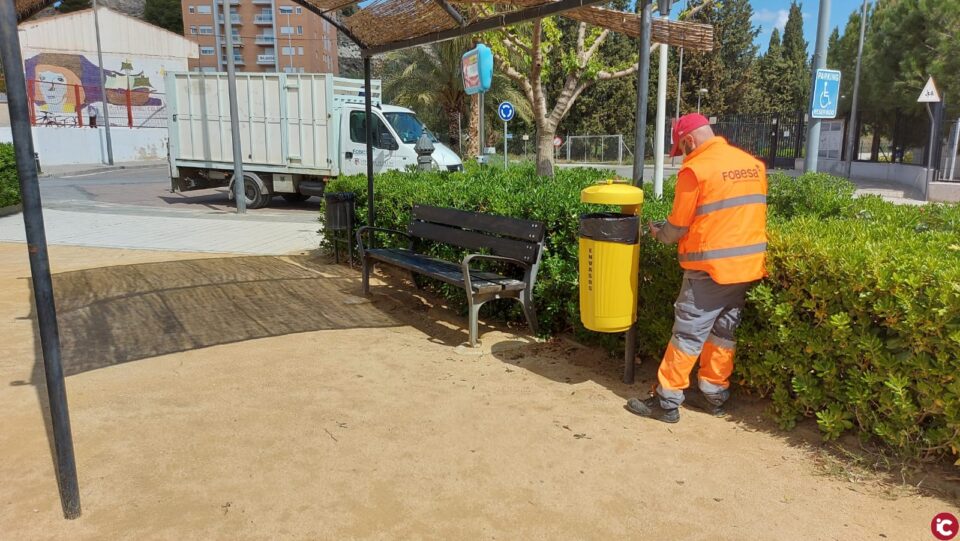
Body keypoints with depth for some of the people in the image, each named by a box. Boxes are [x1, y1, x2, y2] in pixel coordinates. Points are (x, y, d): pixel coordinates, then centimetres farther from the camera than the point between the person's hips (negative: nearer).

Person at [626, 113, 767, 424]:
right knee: (723, 331, 16)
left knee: (688, 334, -1)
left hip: (710, 267, -7)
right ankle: (714, 395, 25)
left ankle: (667, 402, 5)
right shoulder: (754, 164, 10)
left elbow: (678, 226, -9)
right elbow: (749, 212, 17)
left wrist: (659, 234, 11)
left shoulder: (695, 168, -12)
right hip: (748, 265, 7)